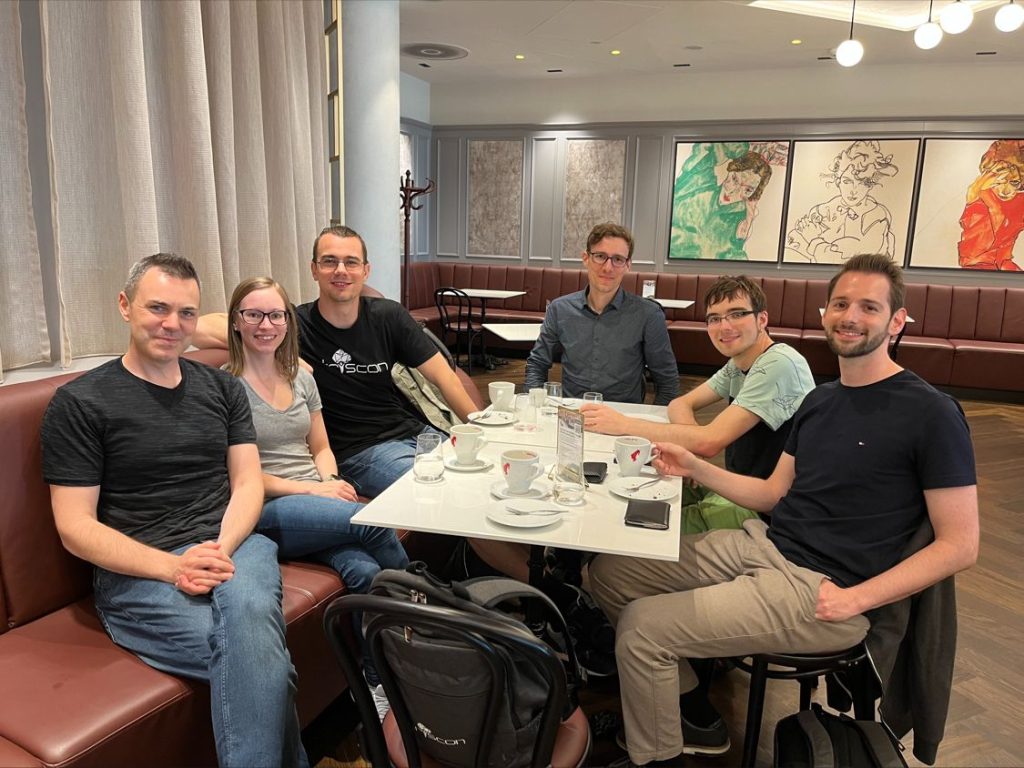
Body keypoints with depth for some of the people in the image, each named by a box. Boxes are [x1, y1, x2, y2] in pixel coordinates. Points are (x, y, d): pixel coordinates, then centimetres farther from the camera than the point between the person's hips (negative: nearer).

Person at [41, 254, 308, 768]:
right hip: (138, 571, -3)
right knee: (257, 656, -31)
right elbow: (76, 528, -2)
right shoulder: (78, 403, 2)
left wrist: (221, 549, -11)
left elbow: (247, 483, 10)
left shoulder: (222, 388, 15)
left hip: (234, 544, 3)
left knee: (249, 609, -33)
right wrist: (173, 566, -16)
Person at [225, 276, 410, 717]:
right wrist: (312, 490, -13)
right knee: (370, 520, -29)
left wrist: (331, 480, -2)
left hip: (318, 500, 5)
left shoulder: (302, 378, 17)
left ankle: (379, 679, -9)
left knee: (363, 568, -26)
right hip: (264, 511, -5)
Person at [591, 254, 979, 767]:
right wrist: (695, 469, 2)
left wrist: (857, 598, -19)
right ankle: (695, 714, 16)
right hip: (760, 545, 8)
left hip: (818, 590, -8)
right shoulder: (820, 400, 12)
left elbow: (960, 544, -10)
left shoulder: (931, 413, -10)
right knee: (609, 571, 2)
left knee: (642, 626, -15)